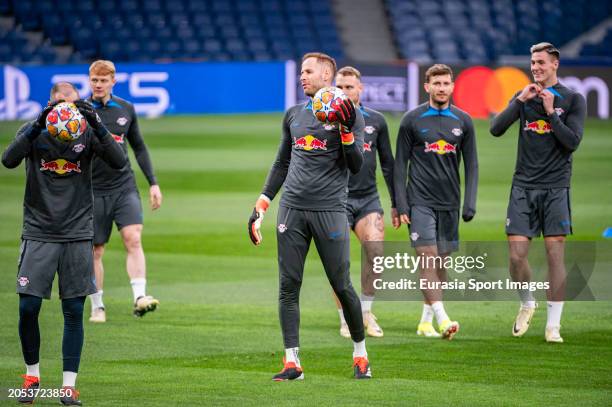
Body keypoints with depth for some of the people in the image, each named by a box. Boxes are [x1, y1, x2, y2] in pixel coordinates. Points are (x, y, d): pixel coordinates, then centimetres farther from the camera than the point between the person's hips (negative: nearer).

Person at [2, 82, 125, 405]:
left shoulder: (87, 133, 1)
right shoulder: (34, 132, 0)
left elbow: (118, 162, -11)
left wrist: (97, 126, -24)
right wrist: (38, 125, -29)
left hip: (77, 234, 0)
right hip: (38, 233, 0)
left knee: (74, 311, -1)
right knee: (28, 307, -4)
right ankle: (32, 375, 16)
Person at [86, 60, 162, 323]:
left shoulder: (125, 109, 7)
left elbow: (139, 148, 17)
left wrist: (153, 183, 13)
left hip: (124, 187, 1)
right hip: (92, 191, -1)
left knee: (133, 239, -17)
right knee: (95, 251, 3)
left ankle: (139, 297, -25)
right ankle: (97, 307, 14)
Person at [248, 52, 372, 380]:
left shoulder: (348, 114, 2)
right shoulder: (294, 114, 16)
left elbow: (356, 166, -5)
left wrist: (346, 130, -19)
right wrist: (261, 206, 18)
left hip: (330, 211, -4)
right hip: (292, 209, 4)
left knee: (341, 286, -3)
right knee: (288, 286, -2)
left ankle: (360, 355, 13)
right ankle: (292, 363, 0)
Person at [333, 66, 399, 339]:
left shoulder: (376, 121, 10)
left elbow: (388, 164, 16)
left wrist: (396, 203, 14)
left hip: (368, 198, 2)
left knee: (377, 251, -14)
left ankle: (365, 312, 2)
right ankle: (346, 320, 9)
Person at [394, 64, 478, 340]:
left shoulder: (463, 121, 7)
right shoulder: (412, 120, 0)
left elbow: (471, 165, 10)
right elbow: (400, 164, 2)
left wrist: (470, 203, 1)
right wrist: (401, 205, -4)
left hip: (449, 203, 3)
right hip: (420, 200, -3)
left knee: (441, 263, 6)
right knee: (428, 259, -13)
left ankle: (426, 321, 15)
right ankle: (442, 319, -21)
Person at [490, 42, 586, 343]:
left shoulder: (572, 100, 2)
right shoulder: (524, 96, 10)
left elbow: (573, 142, -8)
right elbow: (496, 129, -1)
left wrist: (550, 111, -11)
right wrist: (521, 100, -9)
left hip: (555, 188, -2)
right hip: (524, 187, 2)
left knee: (555, 254, -5)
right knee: (516, 255, -5)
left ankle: (553, 325, 0)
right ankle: (527, 304, 22)